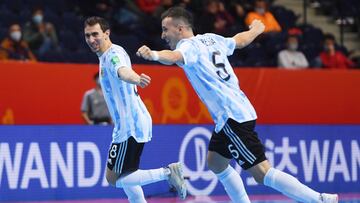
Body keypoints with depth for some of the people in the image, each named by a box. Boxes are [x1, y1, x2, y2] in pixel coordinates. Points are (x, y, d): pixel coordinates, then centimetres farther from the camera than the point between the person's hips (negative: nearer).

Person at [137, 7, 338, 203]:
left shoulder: (189, 45, -8)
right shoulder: (210, 39, 16)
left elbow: (174, 56, -32)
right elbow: (241, 40, 34)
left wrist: (153, 55, -53)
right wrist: (257, 29, 55)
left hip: (232, 117, -10)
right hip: (237, 111, 10)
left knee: (262, 173, -12)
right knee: (216, 162, 21)